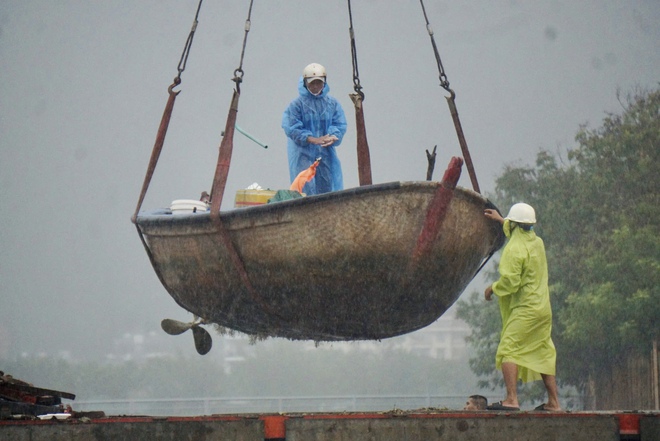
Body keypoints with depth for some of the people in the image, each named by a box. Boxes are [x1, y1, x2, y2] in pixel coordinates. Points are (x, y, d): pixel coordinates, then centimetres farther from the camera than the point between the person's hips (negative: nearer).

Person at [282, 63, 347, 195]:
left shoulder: (332, 103, 8)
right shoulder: (297, 104, -3)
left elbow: (340, 125, 4)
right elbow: (292, 129, -9)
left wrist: (331, 137, -19)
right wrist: (314, 139, -19)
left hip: (326, 153, 4)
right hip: (304, 154, -3)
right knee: (306, 189, -8)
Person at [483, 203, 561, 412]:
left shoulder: (515, 249, -15)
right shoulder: (537, 242, 12)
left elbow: (510, 281, -20)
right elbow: (521, 232, 37)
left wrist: (493, 288, -1)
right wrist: (500, 220, 48)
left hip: (525, 310, -9)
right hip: (543, 309, 9)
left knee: (508, 350, -10)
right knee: (543, 354, 14)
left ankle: (511, 399, -21)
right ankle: (553, 401, 16)